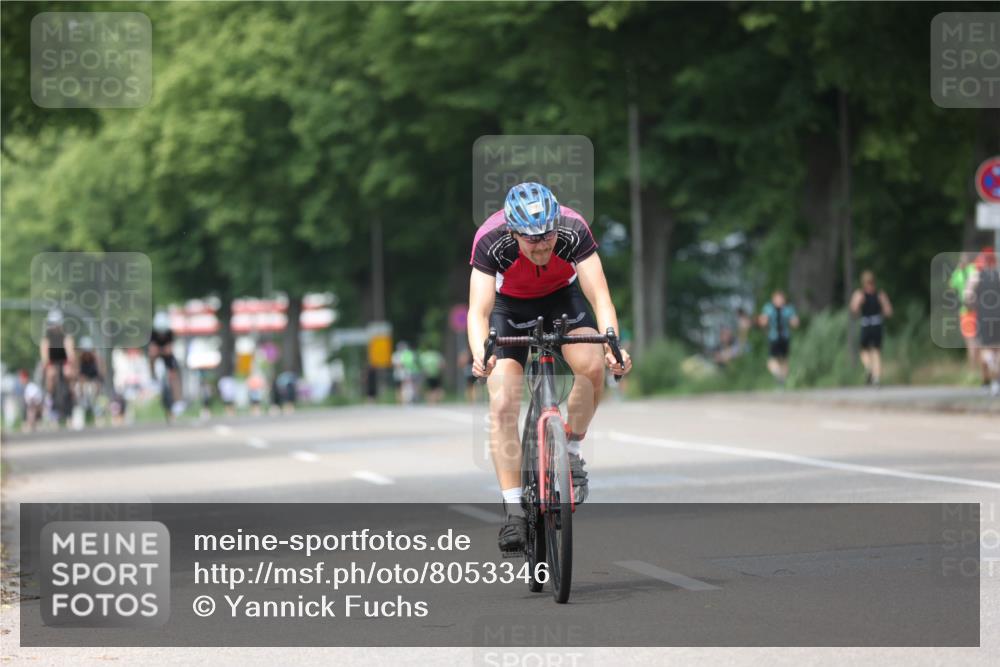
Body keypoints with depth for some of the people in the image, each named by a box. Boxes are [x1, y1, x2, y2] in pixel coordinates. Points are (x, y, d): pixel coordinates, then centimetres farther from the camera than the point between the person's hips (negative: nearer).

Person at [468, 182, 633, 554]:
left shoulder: (574, 230, -32)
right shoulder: (491, 241, -34)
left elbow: (599, 296, -35)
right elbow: (479, 310, -39)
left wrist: (613, 344, -53)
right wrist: (479, 355, -59)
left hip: (562, 297, 1)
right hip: (510, 304, -1)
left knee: (593, 365, -29)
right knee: (502, 407, -16)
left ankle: (570, 450, -4)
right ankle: (514, 511, -10)